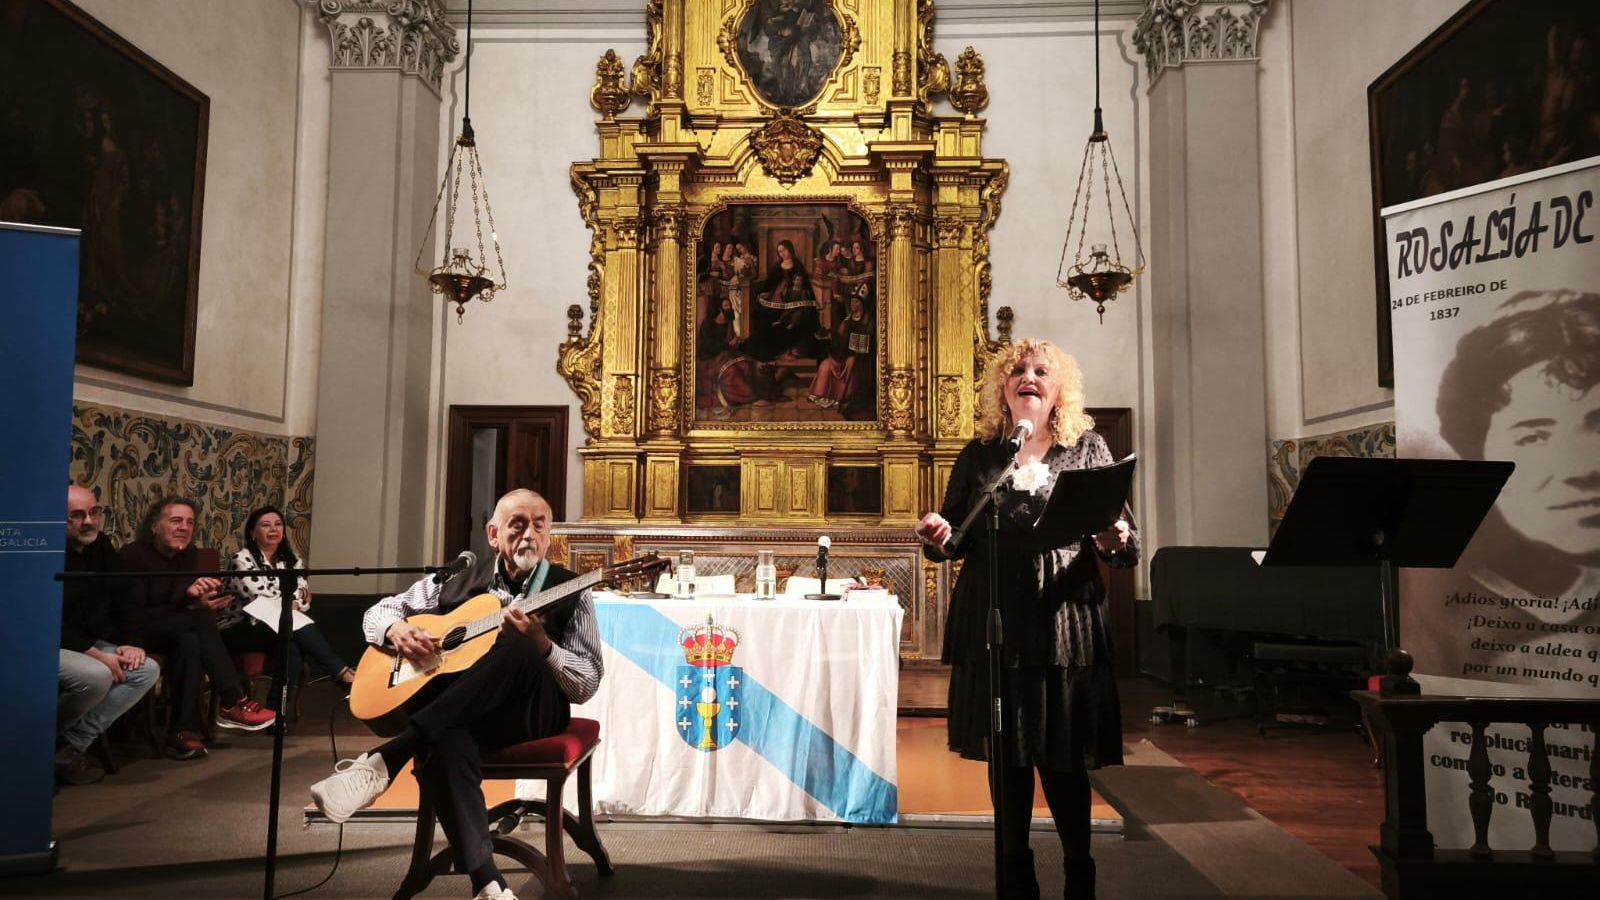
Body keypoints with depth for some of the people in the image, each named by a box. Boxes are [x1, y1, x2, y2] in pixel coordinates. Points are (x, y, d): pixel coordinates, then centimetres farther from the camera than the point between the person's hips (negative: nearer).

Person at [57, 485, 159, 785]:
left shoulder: (101, 546, 6)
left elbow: (122, 600, 12)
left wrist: (132, 643, -2)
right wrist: (95, 654, -22)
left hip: (90, 643, 8)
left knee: (147, 670, -12)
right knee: (96, 676, -34)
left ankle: (74, 746, -12)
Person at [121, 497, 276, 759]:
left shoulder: (189, 554, 4)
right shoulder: (134, 555, -14)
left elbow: (190, 602, -1)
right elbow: (135, 614, -20)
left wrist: (194, 595, -27)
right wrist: (190, 603, -29)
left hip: (175, 633, 6)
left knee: (189, 641, -31)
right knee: (201, 620, -31)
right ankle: (233, 703, -29)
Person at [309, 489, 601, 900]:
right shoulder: (457, 580, 10)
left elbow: (587, 685, -4)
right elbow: (377, 612, 18)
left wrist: (540, 643, -21)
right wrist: (397, 629, -6)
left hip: (531, 713, -1)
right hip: (449, 715, 2)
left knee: (517, 650, -36)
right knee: (443, 739, -37)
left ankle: (380, 762, -38)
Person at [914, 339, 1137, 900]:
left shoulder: (1089, 449, 5)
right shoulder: (979, 454, 9)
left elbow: (1127, 545, 3)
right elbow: (952, 540, 11)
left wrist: (1115, 542, -19)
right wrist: (937, 539, -11)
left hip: (1065, 628, -1)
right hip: (992, 627, 2)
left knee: (1063, 759, 3)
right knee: (1005, 755, 9)